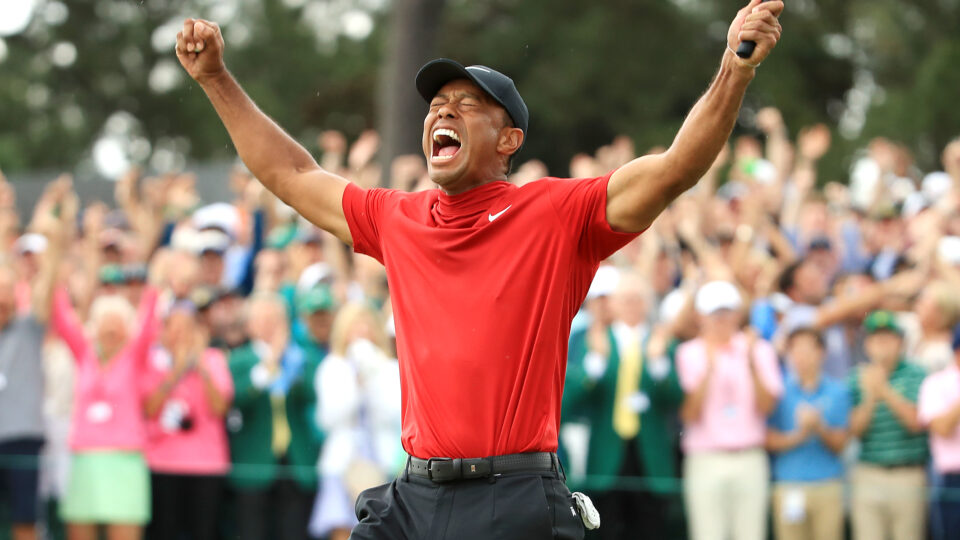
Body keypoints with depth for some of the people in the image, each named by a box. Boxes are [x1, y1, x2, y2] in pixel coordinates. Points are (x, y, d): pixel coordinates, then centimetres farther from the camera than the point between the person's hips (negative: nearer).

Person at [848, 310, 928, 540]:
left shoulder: (915, 375, 1)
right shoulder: (857, 378, 7)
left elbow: (916, 422, -9)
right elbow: (855, 430, 2)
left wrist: (885, 391, -14)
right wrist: (870, 397, -13)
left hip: (909, 475, -1)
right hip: (869, 476, 1)